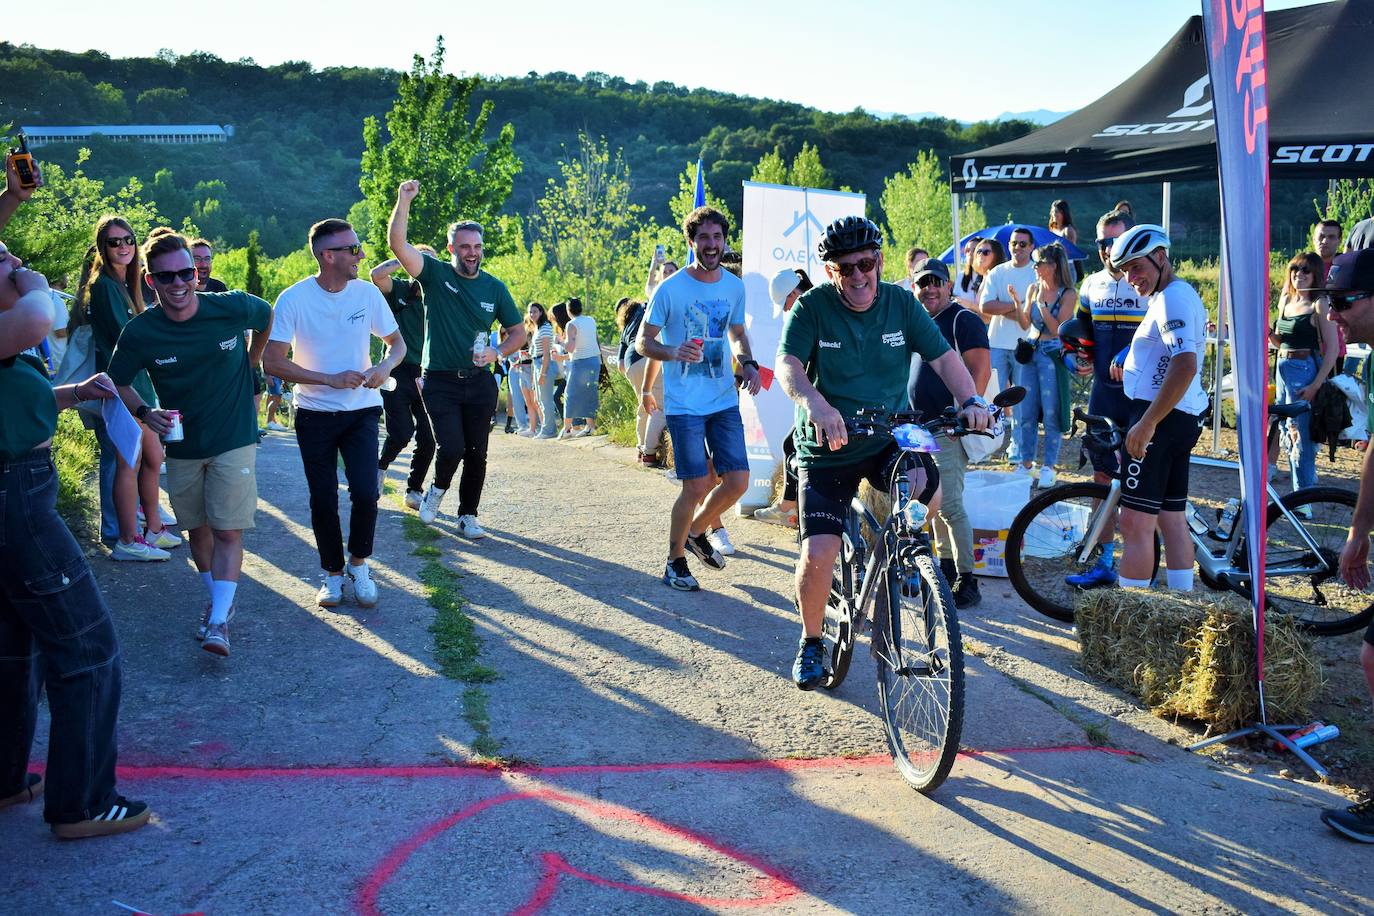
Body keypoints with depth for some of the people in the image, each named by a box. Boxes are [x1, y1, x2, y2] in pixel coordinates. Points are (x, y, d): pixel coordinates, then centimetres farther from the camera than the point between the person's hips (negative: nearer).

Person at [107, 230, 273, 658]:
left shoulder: (232, 308, -17)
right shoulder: (140, 332, -14)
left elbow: (269, 318, 7)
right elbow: (117, 381, 1)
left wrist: (250, 361, 7)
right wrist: (145, 412, -16)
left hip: (234, 442, -2)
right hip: (182, 446, 3)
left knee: (228, 531, -8)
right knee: (198, 529, 15)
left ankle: (219, 621, -4)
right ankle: (216, 599, 35)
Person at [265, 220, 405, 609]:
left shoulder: (367, 293, -4)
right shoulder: (294, 298, -12)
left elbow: (397, 342, 8)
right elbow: (274, 362, -14)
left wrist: (386, 366, -15)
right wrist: (331, 379, -20)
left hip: (361, 411, 1)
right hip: (314, 414, -1)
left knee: (365, 493, -11)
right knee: (323, 501, 4)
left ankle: (359, 565, 13)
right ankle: (333, 573, 24)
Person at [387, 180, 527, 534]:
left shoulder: (494, 288, 4)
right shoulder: (435, 274, -3)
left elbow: (518, 331, 11)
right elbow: (397, 243, -17)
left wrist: (498, 352, -7)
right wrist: (404, 201, -25)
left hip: (480, 382, 3)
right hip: (440, 381, -3)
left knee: (476, 453, 7)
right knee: (451, 448, -13)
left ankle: (468, 515, 22)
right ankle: (438, 489, 19)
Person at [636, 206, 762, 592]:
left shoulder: (734, 286, 6)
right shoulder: (670, 289, -8)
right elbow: (643, 342, -5)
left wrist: (748, 363, 0)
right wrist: (673, 352, -26)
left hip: (725, 400, 5)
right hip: (684, 404, -5)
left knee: (737, 481, 0)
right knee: (697, 486, -8)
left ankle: (696, 532, 29)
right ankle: (675, 561, 14)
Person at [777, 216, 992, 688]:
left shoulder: (900, 303, -2)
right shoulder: (812, 306, -10)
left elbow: (943, 357, -6)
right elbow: (788, 364, -25)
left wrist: (970, 400, -25)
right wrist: (816, 403, -46)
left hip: (889, 439, 2)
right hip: (828, 450, -2)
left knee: (927, 490, -28)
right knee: (818, 552, -12)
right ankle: (811, 643, 15)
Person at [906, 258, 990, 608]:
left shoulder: (963, 320, -8)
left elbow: (980, 369, -16)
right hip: (921, 427, 9)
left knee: (950, 506, -12)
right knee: (934, 503, 14)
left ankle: (967, 581, -6)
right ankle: (946, 565, 26)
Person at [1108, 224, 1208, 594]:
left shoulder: (1171, 298, -15)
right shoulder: (1185, 295, 19)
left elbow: (1185, 366, -28)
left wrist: (1146, 424, -27)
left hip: (1158, 419, -11)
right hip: (1183, 419, 11)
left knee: (1135, 524, -8)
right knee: (1172, 519, 14)